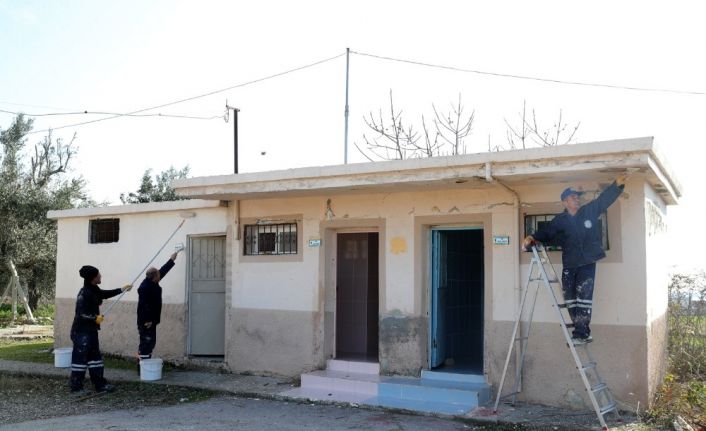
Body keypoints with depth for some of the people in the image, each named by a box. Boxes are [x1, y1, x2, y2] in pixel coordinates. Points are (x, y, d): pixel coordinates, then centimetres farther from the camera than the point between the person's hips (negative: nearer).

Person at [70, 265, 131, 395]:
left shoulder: (94, 290, 7)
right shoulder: (84, 294, -21)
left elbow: (105, 294, 26)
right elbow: (80, 313, -25)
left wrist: (122, 290, 24)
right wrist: (95, 318, -16)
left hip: (91, 330, 10)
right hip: (81, 331, -10)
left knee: (95, 356, 13)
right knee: (80, 358, -2)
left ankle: (100, 384, 19)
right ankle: (76, 387, 7)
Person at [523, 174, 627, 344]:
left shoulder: (590, 211, 3)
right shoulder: (559, 221, 2)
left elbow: (605, 198, 0)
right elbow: (546, 233, -4)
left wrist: (617, 185, -15)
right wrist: (533, 238, -24)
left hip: (587, 262, -2)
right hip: (569, 264, 2)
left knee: (583, 296, -11)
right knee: (570, 298, 5)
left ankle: (582, 333, -8)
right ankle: (582, 332, 17)